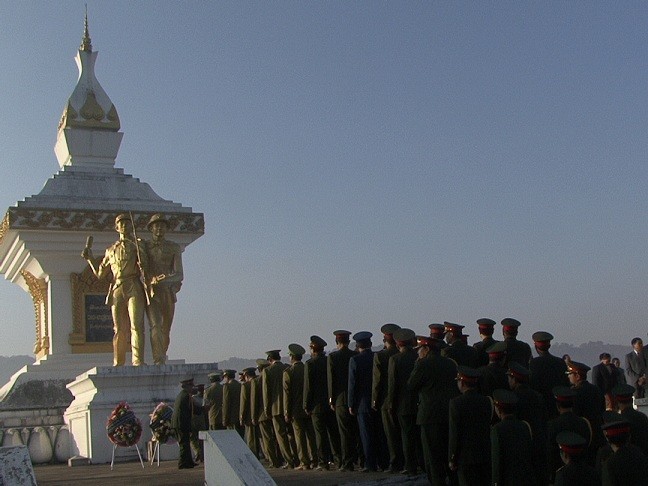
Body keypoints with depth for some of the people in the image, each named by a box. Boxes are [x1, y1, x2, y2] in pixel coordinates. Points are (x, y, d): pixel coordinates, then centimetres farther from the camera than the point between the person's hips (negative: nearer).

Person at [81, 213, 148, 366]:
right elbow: (100, 274, 28)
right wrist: (89, 258, 22)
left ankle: (138, 361, -21)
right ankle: (118, 364, 2)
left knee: (136, 325, -14)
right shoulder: (111, 250, 24)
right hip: (117, 290, 3)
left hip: (134, 289, -3)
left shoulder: (138, 245, 15)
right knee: (119, 329, 0)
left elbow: (145, 268, 4)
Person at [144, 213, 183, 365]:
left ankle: (162, 357, 20)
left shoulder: (174, 248, 11)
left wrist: (166, 278, -20)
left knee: (166, 329, 5)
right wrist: (151, 280, -16)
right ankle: (159, 361, -27)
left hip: (168, 291, 2)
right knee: (155, 326, -19)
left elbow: (179, 274, 2)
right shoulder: (144, 247, 9)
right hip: (151, 292, -2)